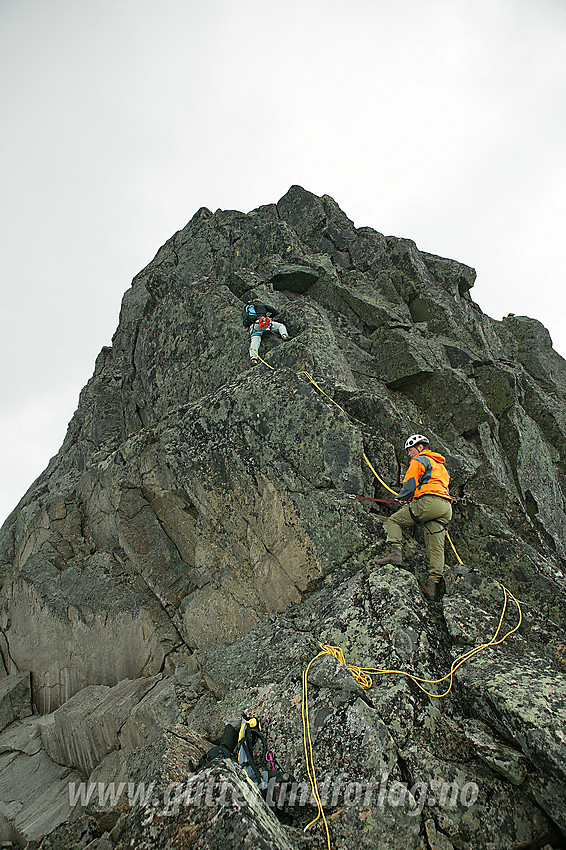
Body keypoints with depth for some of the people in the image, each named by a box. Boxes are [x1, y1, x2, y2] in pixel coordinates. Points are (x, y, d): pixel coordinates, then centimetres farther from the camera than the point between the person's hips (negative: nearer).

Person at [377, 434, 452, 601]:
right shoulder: (440, 465, 34)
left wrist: (400, 497, 20)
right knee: (436, 547, 3)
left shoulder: (419, 461, 8)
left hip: (428, 502, -8)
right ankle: (434, 583, -5)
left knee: (394, 521, 5)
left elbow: (409, 485, -1)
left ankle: (395, 551, -14)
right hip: (446, 508, 8)